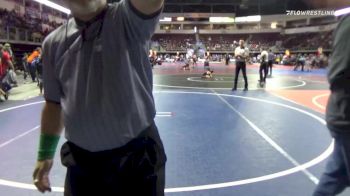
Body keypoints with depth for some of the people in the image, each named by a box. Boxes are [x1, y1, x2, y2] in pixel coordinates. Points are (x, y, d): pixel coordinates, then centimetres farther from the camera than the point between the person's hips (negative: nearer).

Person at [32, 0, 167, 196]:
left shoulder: (128, 19, -10)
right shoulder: (54, 43, 2)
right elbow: (54, 103, 10)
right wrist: (45, 153, 15)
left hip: (137, 156, -3)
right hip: (81, 161, 4)